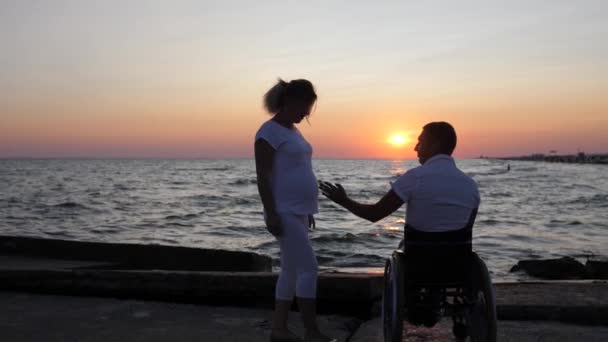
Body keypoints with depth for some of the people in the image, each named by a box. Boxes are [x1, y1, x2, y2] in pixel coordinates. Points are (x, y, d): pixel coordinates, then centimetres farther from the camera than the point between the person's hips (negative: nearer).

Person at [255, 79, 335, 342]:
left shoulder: (292, 130, 17)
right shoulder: (270, 131, -12)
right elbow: (263, 175, -16)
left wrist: (307, 210, 21)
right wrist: (270, 213, -21)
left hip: (298, 212, 10)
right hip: (284, 213, -10)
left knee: (291, 271, 10)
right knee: (309, 268, -9)